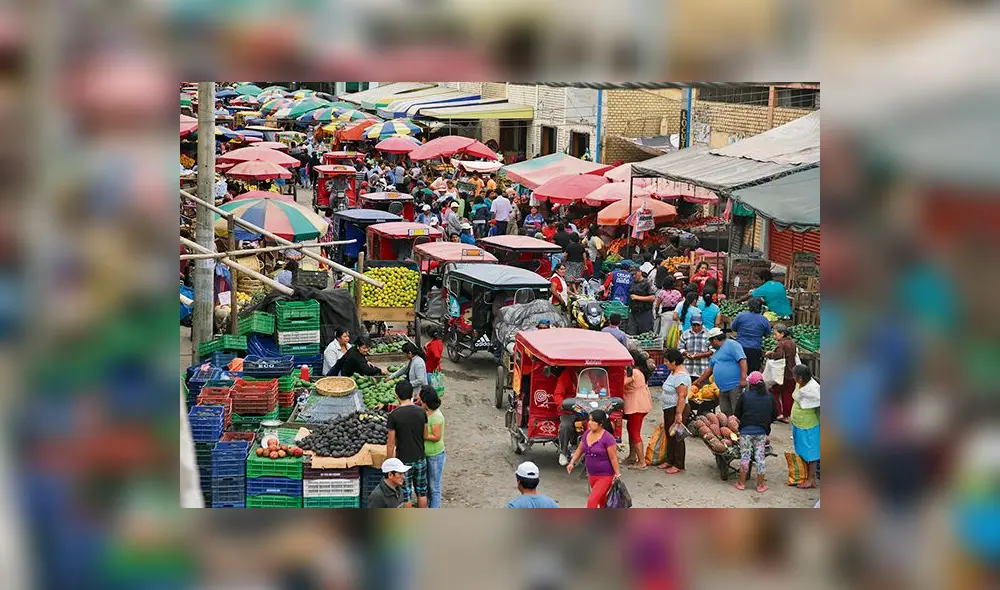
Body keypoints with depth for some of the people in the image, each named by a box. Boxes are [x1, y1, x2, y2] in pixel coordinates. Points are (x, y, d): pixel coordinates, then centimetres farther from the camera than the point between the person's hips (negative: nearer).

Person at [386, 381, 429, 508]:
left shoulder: (393, 415, -17)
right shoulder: (421, 412, -6)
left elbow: (391, 443, -12)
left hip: (404, 460, -4)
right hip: (420, 458, 4)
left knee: (406, 493, 9)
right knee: (421, 490, 17)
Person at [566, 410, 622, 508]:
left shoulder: (608, 438, -20)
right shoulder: (587, 433, 1)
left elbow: (613, 458, -18)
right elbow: (580, 449, 12)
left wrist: (617, 474, -16)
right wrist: (572, 463, 2)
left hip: (605, 476, -7)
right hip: (591, 474, 7)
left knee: (592, 501, -13)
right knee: (602, 500, 22)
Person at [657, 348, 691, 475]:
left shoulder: (681, 375, -23)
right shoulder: (674, 372, 10)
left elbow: (682, 396, -26)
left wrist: (679, 414, -27)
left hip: (677, 409, -11)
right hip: (669, 410, 11)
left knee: (677, 438, -1)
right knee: (670, 436, 18)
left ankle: (678, 465, 7)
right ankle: (670, 461, 30)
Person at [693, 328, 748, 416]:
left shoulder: (732, 345, -6)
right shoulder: (717, 352, 24)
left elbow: (742, 361, -16)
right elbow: (709, 369, 32)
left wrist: (743, 379, -23)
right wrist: (699, 381, 34)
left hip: (735, 386, -9)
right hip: (723, 389, 9)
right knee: (725, 414, 6)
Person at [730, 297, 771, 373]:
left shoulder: (740, 316, -5)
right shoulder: (764, 320, -3)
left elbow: (732, 328, 9)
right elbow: (768, 333, 9)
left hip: (740, 347, 0)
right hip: (755, 350, 0)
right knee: (753, 372, 5)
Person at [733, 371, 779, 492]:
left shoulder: (745, 396, -5)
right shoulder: (769, 397, 2)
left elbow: (736, 414, 1)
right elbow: (775, 415, 10)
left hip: (746, 431, -2)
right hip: (762, 432, 2)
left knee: (745, 456, 7)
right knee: (760, 457, 8)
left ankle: (742, 483, 13)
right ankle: (760, 485, 12)